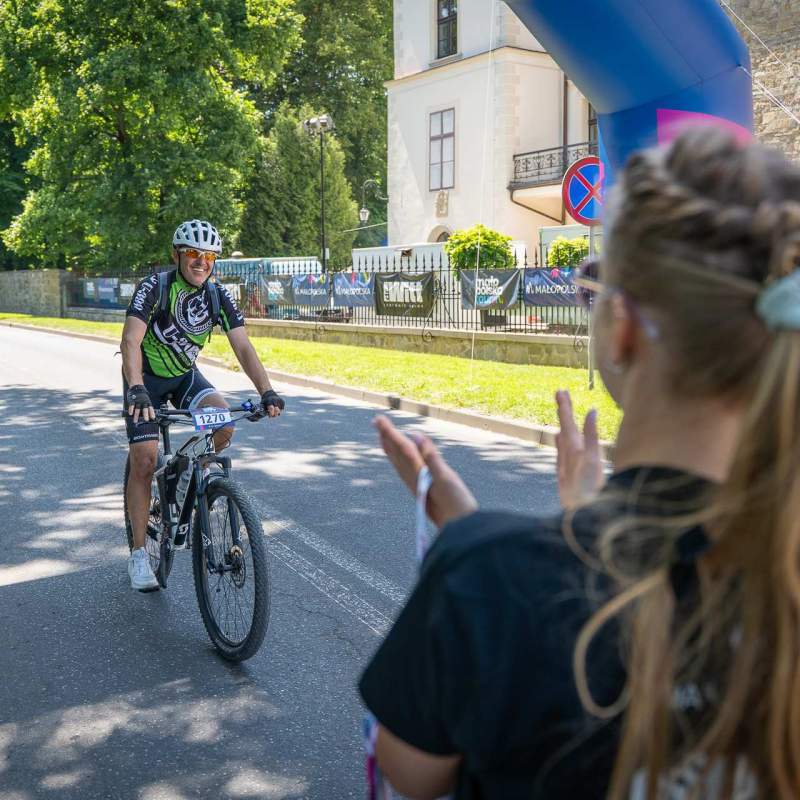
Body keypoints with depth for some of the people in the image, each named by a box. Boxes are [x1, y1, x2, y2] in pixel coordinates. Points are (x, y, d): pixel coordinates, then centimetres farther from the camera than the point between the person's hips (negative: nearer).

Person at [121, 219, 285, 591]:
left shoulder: (218, 295, -13)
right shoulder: (153, 288, -24)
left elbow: (243, 347, -19)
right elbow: (131, 341, -35)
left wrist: (267, 392, -32)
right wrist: (136, 390, -51)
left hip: (185, 375, 3)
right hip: (146, 378, -3)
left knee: (225, 423, -24)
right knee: (144, 460, -10)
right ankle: (139, 555, 1)